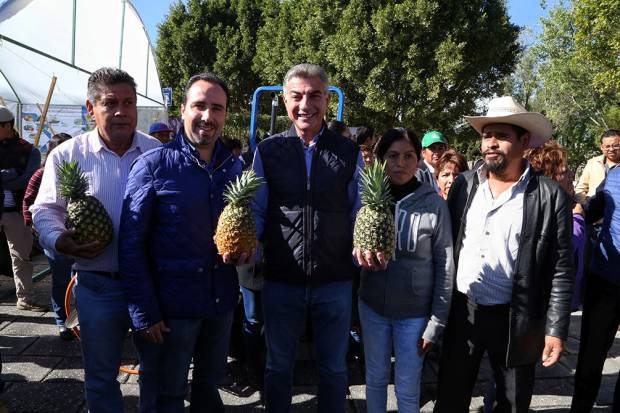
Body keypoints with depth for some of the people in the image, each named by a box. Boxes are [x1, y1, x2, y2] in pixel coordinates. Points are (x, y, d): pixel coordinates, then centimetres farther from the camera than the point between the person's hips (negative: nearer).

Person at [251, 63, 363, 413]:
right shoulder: (268, 151, 0)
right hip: (281, 281, 0)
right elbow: (257, 212, 4)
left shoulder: (350, 153, 1)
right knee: (278, 367, 18)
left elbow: (358, 212, 5)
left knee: (334, 369, 17)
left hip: (335, 281, 0)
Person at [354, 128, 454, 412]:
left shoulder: (434, 204, -11)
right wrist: (359, 251, -21)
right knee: (375, 378, 19)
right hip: (372, 306, 3)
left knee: (407, 388, 11)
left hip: (414, 311, -2)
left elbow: (445, 267, -7)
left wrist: (437, 321, -7)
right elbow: (352, 242, 3)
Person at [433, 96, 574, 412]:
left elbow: (560, 270, -7)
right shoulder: (464, 184, 1)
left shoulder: (550, 196, -9)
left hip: (516, 320, -2)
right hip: (460, 311, 3)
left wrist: (556, 329, -9)